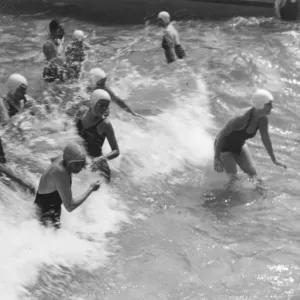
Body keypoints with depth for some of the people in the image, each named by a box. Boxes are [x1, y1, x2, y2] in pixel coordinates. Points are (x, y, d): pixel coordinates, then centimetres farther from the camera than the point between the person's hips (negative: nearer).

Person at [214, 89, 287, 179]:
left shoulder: (263, 119, -19)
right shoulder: (242, 119, -40)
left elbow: (265, 139, -1)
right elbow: (222, 134, -30)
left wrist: (274, 159, 6)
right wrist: (217, 159, -27)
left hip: (239, 146, 6)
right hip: (224, 147, -6)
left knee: (253, 175, 0)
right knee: (233, 176, -12)